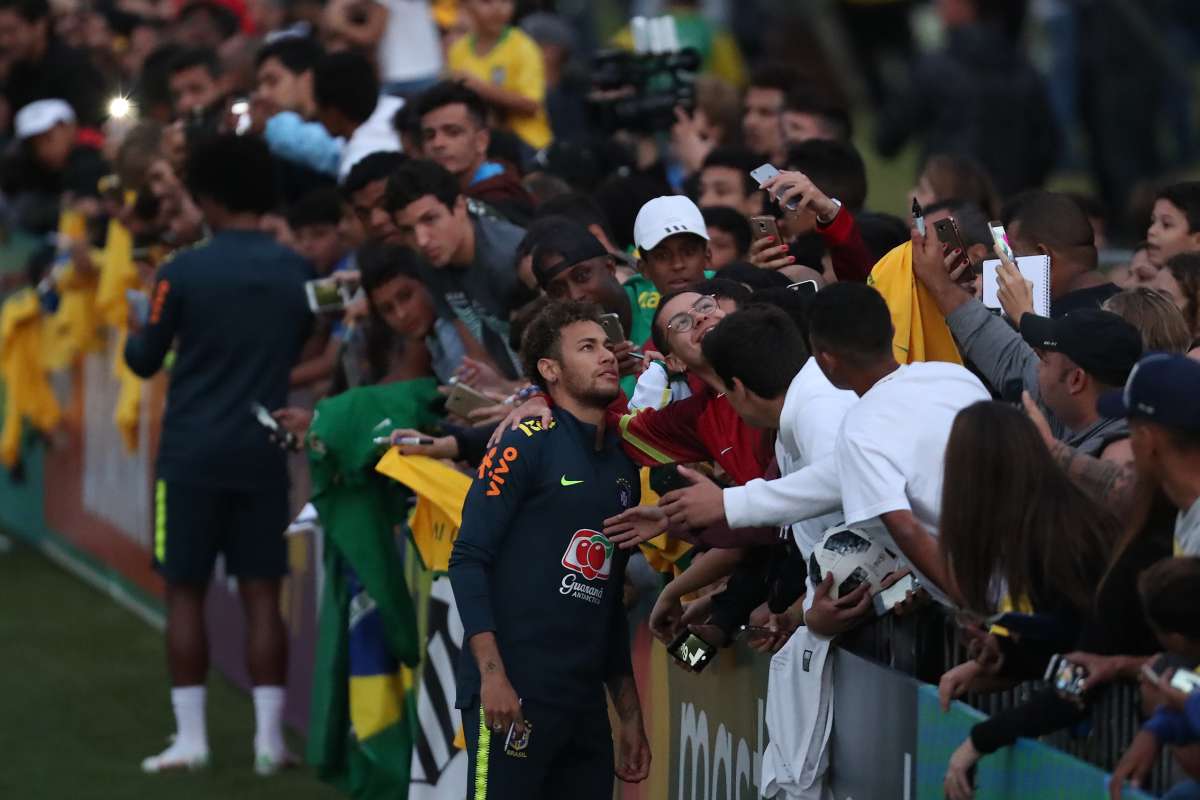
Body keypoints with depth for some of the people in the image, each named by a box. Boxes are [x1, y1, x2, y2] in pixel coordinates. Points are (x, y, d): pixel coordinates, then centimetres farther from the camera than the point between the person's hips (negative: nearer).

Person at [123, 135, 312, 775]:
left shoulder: (184, 272, -11)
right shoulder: (295, 271, 0)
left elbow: (144, 361, -1)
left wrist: (132, 336, 20)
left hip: (192, 456, -3)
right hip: (263, 456, 3)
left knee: (185, 591, 5)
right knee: (262, 592, 6)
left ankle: (190, 738, 4)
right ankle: (269, 738, 3)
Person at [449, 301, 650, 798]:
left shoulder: (622, 467, 17)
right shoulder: (526, 447, -3)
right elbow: (468, 560, -10)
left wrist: (631, 717, 19)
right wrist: (492, 674, -19)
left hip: (585, 702, 7)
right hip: (513, 695, -7)